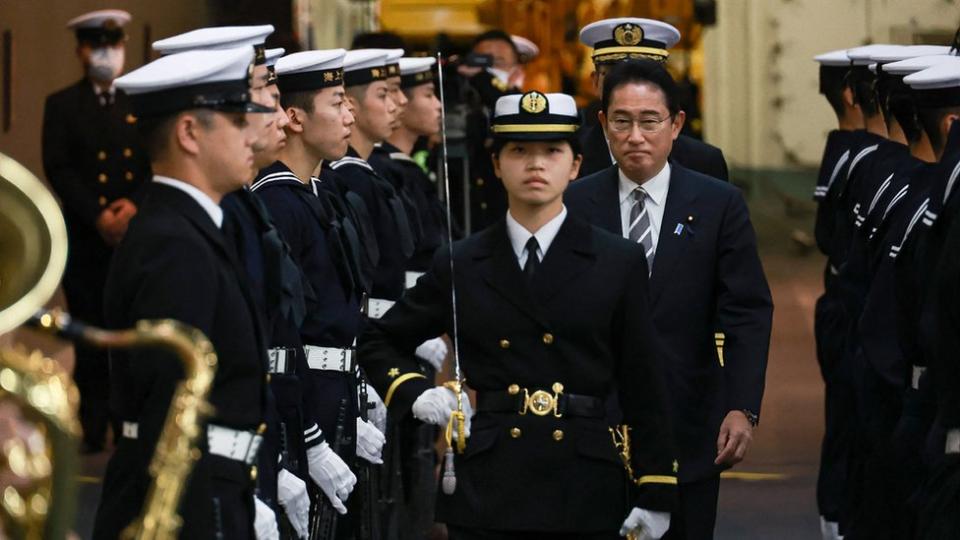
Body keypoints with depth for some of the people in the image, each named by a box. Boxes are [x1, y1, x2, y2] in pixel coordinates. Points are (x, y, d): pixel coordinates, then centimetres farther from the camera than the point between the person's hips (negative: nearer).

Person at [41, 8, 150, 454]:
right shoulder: (62, 106, 8)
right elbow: (58, 169, -2)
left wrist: (135, 205, -11)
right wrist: (98, 217, -13)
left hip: (138, 237, 1)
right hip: (86, 241, -1)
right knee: (91, 339, -2)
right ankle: (93, 429, 3)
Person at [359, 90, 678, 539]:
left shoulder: (620, 263, 6)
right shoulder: (459, 267, 8)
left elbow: (642, 390, 5)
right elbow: (378, 343, 20)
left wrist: (654, 495, 2)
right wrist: (416, 394, 1)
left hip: (586, 496, 0)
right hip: (486, 495, 1)